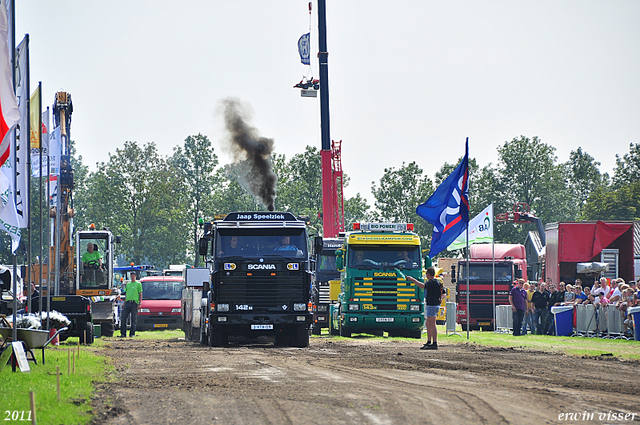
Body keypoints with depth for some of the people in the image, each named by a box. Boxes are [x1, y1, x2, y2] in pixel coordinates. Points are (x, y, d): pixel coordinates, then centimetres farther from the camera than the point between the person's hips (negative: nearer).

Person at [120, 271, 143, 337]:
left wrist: (140, 303, -7)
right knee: (123, 318, -1)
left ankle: (132, 333, 2)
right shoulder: (128, 284, 20)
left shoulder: (138, 284, 6)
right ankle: (123, 333, 3)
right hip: (127, 302, 5)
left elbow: (140, 294, 2)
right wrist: (124, 303, 16)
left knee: (133, 319, -2)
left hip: (134, 302, -5)